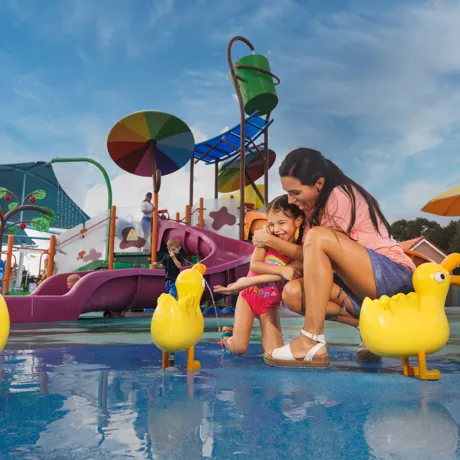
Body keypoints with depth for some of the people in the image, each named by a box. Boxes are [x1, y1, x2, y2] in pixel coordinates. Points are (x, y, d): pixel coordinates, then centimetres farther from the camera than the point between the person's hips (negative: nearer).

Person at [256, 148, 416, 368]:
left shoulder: (340, 195, -14)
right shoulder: (315, 205, 11)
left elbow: (318, 245, -13)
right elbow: (313, 259, 6)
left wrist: (272, 241, -8)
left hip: (395, 277, -8)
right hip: (364, 288, 9)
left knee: (319, 237, -28)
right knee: (293, 293, -12)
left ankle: (312, 343, -28)